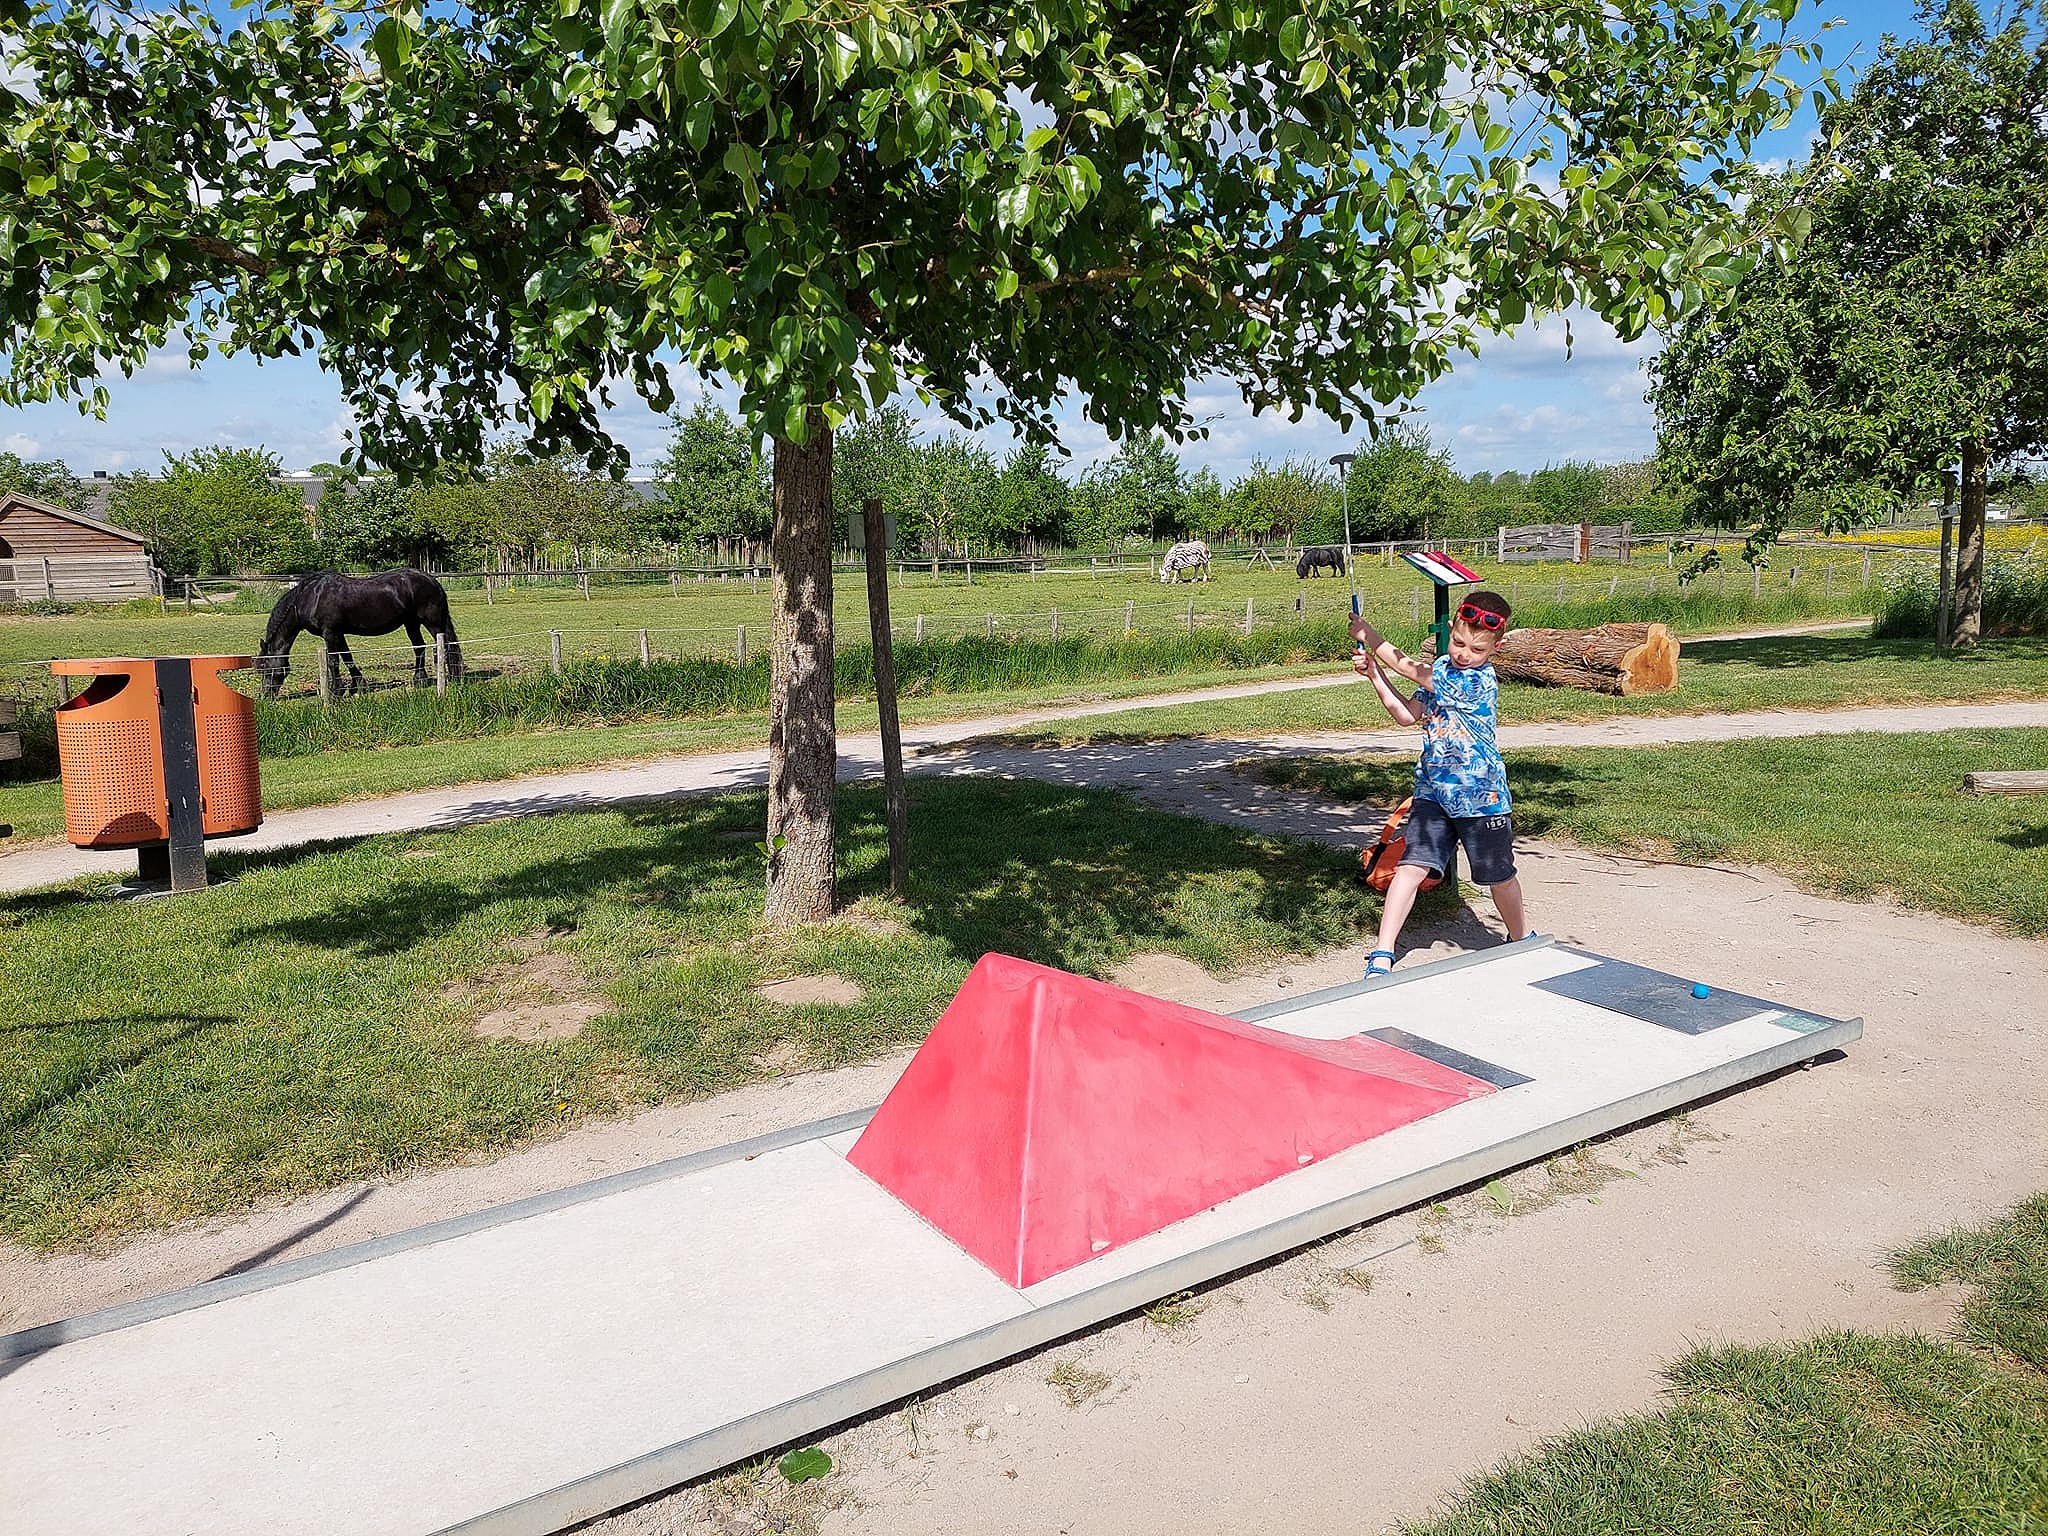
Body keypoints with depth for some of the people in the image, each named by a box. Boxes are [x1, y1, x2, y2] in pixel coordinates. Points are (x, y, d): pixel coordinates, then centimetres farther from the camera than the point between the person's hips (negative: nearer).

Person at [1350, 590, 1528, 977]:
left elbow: (1409, 668, -19)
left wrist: (1370, 637, -11)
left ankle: (1520, 939, 41)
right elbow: (1408, 715, 8)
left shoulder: (1481, 681, -21)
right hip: (1433, 793, 5)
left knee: (1499, 876, 13)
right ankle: (1382, 956, -8)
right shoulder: (1442, 669, 4)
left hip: (1481, 799, -5)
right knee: (1412, 866, -8)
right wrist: (1374, 674, -2)